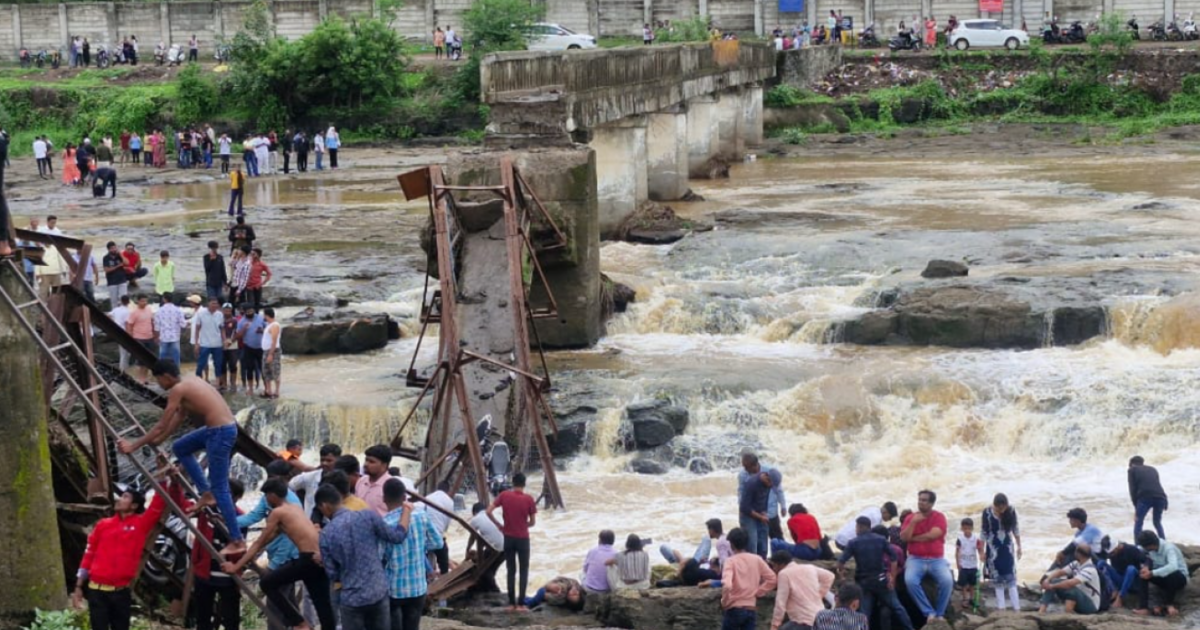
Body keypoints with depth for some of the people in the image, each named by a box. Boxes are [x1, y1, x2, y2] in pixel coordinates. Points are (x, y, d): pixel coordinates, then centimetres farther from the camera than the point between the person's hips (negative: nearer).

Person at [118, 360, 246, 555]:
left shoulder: (177, 390, -10)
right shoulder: (188, 383, 17)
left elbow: (161, 426, -9)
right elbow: (178, 417, 27)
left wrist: (134, 446, -3)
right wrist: (158, 440, 31)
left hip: (220, 432, -9)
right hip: (224, 427, 9)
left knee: (219, 488, -4)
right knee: (180, 448, 25)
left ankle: (237, 541, -3)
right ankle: (206, 493, 21)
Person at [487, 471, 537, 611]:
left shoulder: (504, 495, -5)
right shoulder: (529, 499, -9)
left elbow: (489, 512, -7)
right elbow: (533, 522, -3)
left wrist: (499, 525, 5)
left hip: (508, 538, 2)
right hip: (523, 538, -2)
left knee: (511, 570, 11)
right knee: (524, 570, 7)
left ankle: (511, 603, 10)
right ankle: (521, 603, 0)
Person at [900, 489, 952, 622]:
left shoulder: (939, 517, 1)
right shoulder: (910, 517, 7)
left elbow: (933, 535, -13)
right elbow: (903, 537, -5)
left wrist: (913, 538, -4)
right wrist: (913, 522, -16)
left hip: (936, 559, -1)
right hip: (916, 559, 1)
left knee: (947, 581, -30)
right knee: (910, 580, -32)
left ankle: (940, 613, -10)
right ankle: (930, 612, -22)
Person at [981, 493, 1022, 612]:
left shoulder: (1011, 511, -11)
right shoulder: (987, 513, -16)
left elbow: (1016, 530, 2)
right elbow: (984, 533, -8)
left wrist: (1019, 546, 6)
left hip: (1008, 548, 1)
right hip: (993, 549, -1)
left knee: (1011, 578, -2)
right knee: (997, 579, 2)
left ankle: (1016, 608, -4)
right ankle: (1000, 607, 6)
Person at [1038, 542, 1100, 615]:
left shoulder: (1089, 570, -26)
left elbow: (1070, 583, -36)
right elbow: (1060, 572, 6)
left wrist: (1052, 586, -28)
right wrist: (1047, 580, -13)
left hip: (1090, 605, -9)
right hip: (1079, 600, 9)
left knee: (1070, 588, -38)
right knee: (1051, 582, -5)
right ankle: (1041, 611, -18)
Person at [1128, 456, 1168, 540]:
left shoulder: (1132, 470, 19)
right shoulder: (1153, 469, 30)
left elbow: (1133, 490, 11)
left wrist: (1136, 507, 12)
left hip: (1145, 497, -4)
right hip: (1160, 497, 4)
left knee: (1138, 523, 10)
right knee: (1157, 523, 23)